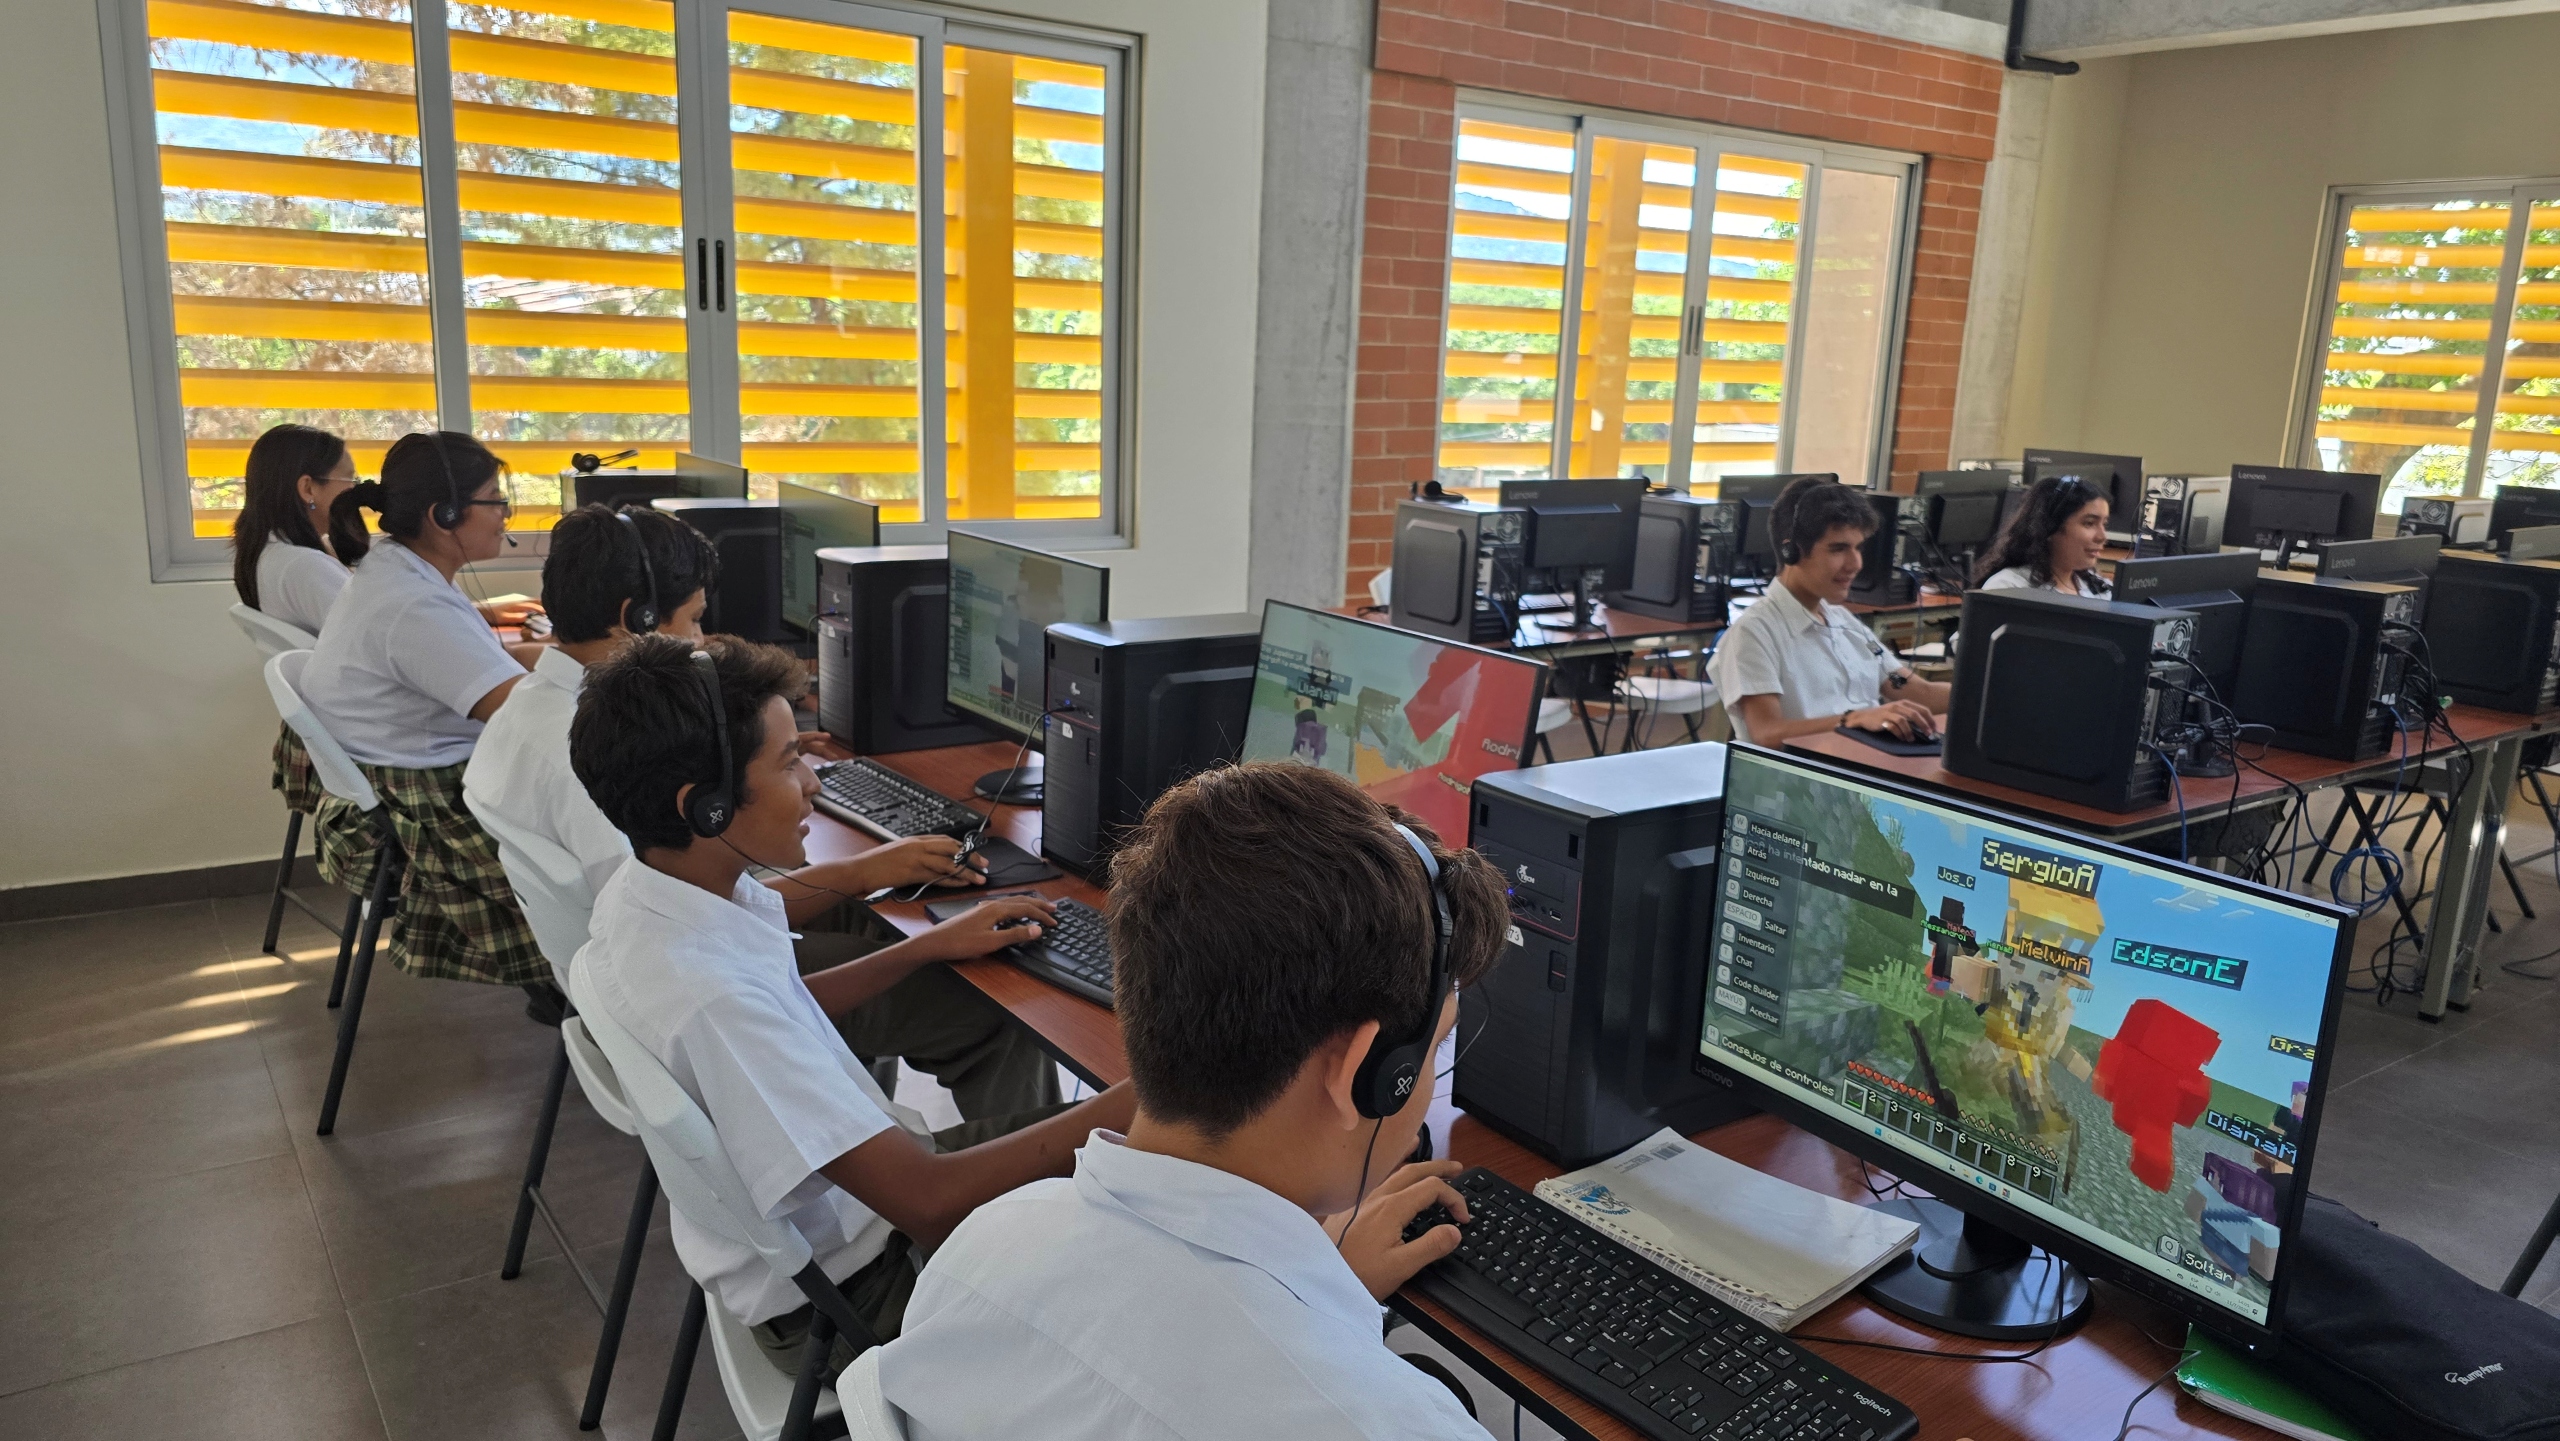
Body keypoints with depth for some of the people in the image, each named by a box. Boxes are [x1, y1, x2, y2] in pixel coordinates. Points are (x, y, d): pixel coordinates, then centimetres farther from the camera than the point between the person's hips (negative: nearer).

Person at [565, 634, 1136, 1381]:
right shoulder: (708, 997, -36)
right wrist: (1144, 1097, -31)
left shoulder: (643, 894, -7)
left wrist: (930, 946, 8)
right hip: (839, 1297, -9)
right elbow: (927, 1200, -35)